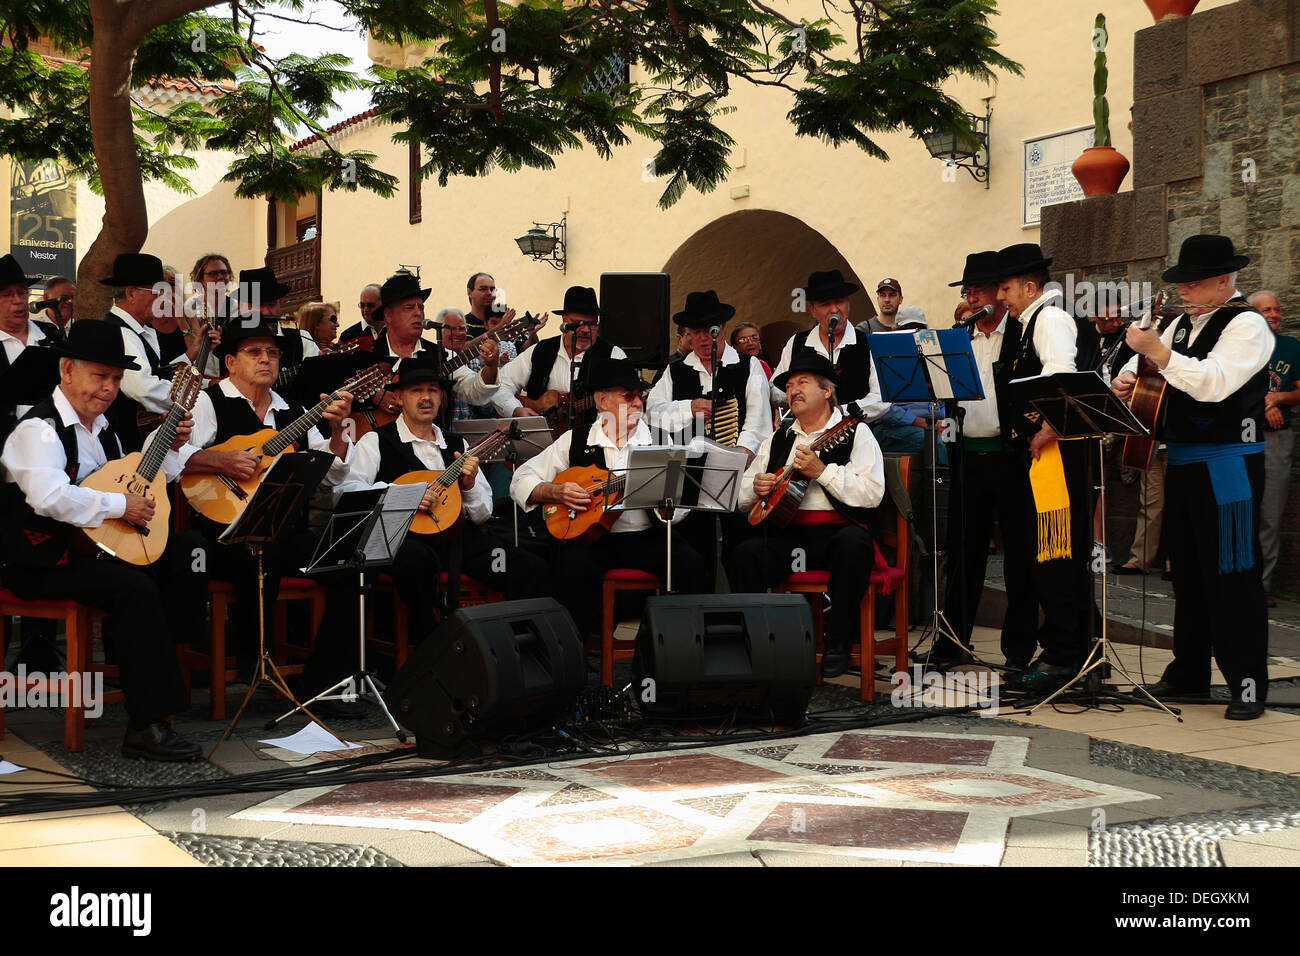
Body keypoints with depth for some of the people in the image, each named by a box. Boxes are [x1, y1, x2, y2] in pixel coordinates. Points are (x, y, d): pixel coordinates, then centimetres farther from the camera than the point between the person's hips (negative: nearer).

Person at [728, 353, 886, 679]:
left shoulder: (855, 433, 8)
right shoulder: (777, 440, 23)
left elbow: (872, 494, -8)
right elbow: (741, 497, 23)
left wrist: (822, 471, -16)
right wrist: (756, 487, -1)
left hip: (838, 531, -3)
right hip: (786, 530, 3)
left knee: (853, 544, -38)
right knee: (745, 555, -27)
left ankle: (837, 645, -21)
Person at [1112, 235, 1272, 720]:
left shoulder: (1246, 325, -11)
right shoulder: (1183, 324, 15)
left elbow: (1214, 384, -25)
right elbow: (1148, 364, 23)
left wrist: (1156, 351, -24)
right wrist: (1126, 377, -1)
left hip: (1227, 466, -8)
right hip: (1181, 462, 9)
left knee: (1233, 575, -7)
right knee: (1188, 571, 15)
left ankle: (1248, 684, -1)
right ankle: (1189, 672, 25)